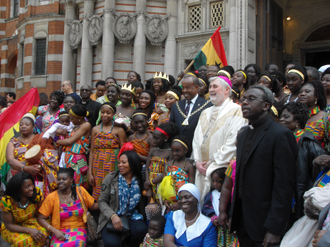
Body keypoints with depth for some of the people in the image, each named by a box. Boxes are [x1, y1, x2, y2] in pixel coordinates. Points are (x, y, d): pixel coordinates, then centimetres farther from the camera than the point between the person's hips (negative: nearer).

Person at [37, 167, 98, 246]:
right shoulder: (51, 197, -2)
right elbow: (41, 218, 0)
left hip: (79, 230, 0)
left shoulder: (80, 191, 2)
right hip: (60, 232, 0)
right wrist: (55, 231, -12)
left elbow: (93, 206, 12)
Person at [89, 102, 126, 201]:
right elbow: (92, 151, 8)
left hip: (112, 167, -2)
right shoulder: (95, 129, 9)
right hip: (98, 168, 3)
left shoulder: (119, 130, 0)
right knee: (98, 196, 2)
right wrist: (90, 172, 4)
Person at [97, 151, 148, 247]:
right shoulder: (111, 178, -1)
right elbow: (102, 201, -3)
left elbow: (141, 204, 11)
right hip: (111, 218, -2)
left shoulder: (139, 181, 3)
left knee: (141, 229, -32)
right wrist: (113, 216, -18)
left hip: (131, 217, 2)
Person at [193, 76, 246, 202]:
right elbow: (197, 138, 16)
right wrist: (197, 161, 1)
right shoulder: (205, 113, 19)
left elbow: (233, 142, -14)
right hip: (202, 170, 6)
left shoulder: (235, 111, -5)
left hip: (222, 168, -6)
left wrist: (213, 162, -13)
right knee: (202, 203, 8)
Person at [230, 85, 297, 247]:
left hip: (264, 221, -7)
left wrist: (274, 229, -19)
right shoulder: (243, 135, 12)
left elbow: (284, 185, -17)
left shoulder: (281, 134, -13)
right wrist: (233, 214, 11)